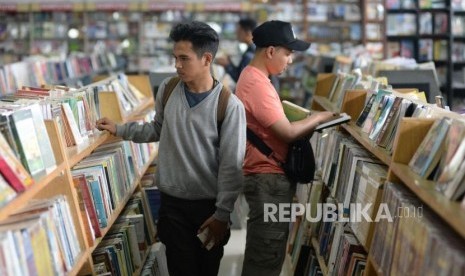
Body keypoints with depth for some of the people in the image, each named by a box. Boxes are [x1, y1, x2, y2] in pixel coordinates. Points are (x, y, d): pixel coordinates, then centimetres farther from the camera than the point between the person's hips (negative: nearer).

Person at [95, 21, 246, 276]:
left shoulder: (229, 105, -16)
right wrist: (119, 129, 6)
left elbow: (231, 166, -13)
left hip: (208, 205, -2)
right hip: (172, 202, 3)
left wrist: (222, 213, -12)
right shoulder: (167, 90, -2)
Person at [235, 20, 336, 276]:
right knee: (267, 254, -1)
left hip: (266, 174, 11)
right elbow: (287, 132, -22)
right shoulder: (257, 84, -21)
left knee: (262, 250, 21)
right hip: (267, 177, -11)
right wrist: (319, 118, -8)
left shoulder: (253, 77, 13)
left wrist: (309, 120, 6)